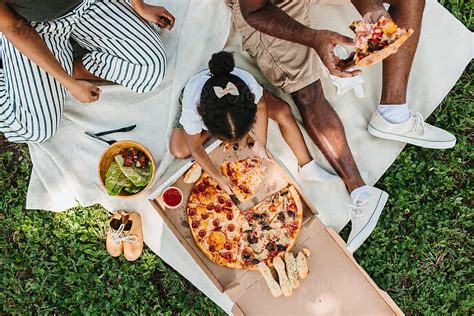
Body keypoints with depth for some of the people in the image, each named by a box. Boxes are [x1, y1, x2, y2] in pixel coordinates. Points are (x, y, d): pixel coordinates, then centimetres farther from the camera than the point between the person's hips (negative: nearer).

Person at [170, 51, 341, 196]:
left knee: (283, 110, -15)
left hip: (239, 97, 1)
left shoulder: (248, 83, -43)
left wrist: (260, 142, -18)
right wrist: (218, 178, -22)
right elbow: (195, 147, -26)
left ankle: (307, 167, -1)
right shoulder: (192, 108, -45)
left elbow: (260, 106, -17)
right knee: (179, 151, -20)